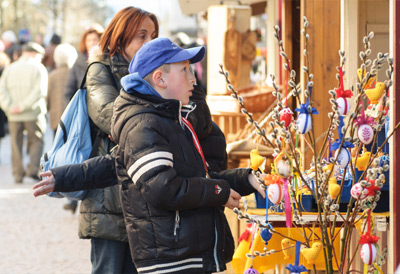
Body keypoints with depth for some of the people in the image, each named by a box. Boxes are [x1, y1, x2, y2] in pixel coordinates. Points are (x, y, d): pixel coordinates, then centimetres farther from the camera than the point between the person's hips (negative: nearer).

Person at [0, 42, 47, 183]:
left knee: (16, 144, 10)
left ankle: (18, 174, 9)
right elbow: (39, 91, -15)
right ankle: (33, 169, -6)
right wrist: (23, 106, -16)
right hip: (33, 114, -3)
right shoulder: (39, 68, -2)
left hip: (14, 117, 3)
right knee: (36, 141, 9)